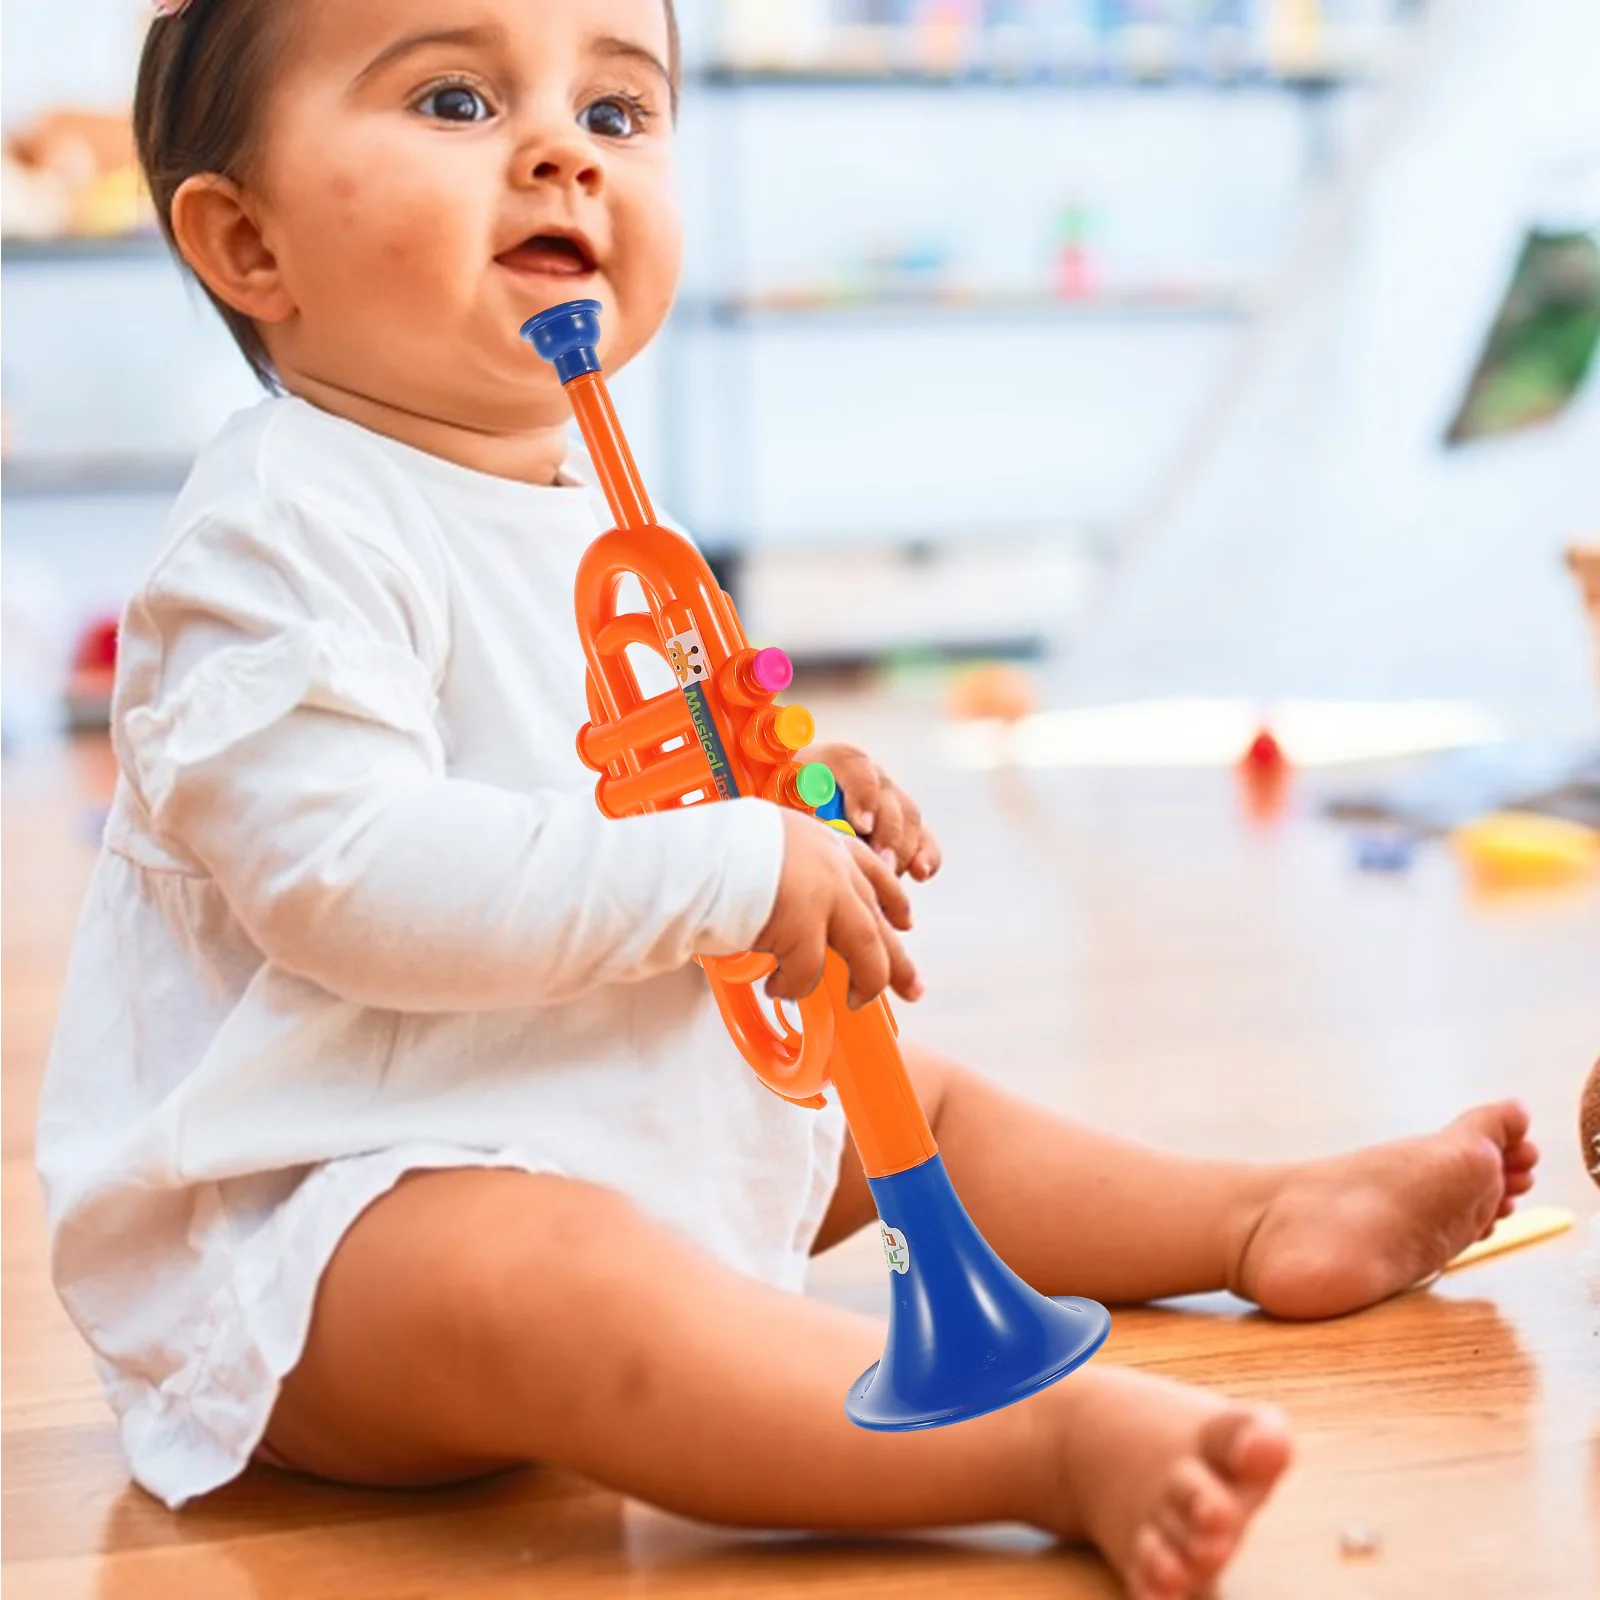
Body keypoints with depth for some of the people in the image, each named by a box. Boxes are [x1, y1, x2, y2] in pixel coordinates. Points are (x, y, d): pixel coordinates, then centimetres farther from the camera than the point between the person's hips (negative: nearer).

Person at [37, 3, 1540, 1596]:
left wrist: (777, 797, 5)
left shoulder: (592, 514, 12)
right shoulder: (280, 528, -19)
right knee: (520, 1278, -40)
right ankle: (1067, 1438, -53)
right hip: (328, 1213, -10)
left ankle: (1263, 1223, 34)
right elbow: (345, 875, -30)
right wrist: (726, 870, -26)